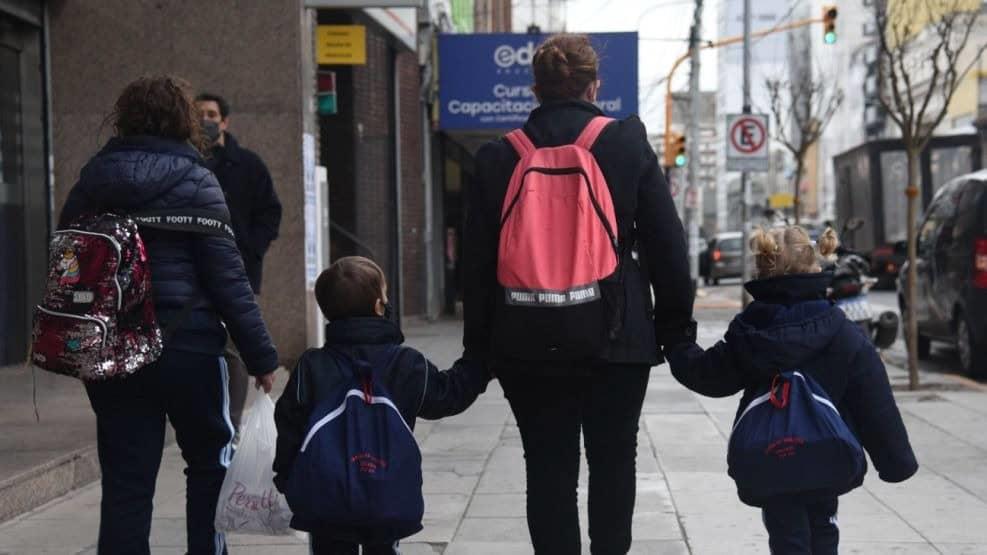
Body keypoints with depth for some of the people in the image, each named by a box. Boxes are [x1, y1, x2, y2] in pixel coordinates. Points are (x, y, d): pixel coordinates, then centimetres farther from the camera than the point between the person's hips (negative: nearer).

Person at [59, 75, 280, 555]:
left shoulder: (91, 180, 7)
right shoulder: (194, 183, -8)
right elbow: (226, 278, -10)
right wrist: (260, 356, -6)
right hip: (186, 348, -4)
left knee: (125, 480, 6)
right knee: (210, 461, 15)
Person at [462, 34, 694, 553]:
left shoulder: (498, 158, 1)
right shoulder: (628, 143, -2)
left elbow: (475, 261, 3)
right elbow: (668, 244, -1)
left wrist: (478, 346, 10)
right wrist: (675, 326, 7)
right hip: (617, 339, 0)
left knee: (548, 470, 6)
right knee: (613, 462, 13)